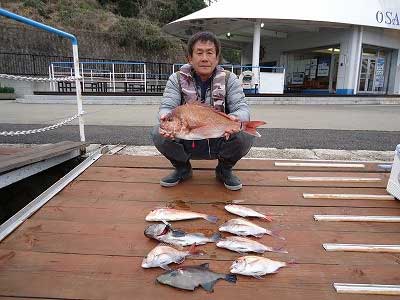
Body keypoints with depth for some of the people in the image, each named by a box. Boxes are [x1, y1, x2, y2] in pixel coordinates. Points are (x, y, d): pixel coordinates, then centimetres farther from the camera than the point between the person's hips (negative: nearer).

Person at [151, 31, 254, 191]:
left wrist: (235, 119, -40)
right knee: (158, 133, -25)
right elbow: (166, 107, -14)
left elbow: (242, 108, -14)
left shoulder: (229, 79, -4)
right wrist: (166, 119, -40)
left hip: (219, 143, 0)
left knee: (246, 135, -28)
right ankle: (182, 168, 6)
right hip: (186, 143, 1)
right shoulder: (177, 79, -3)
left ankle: (225, 170, 4)